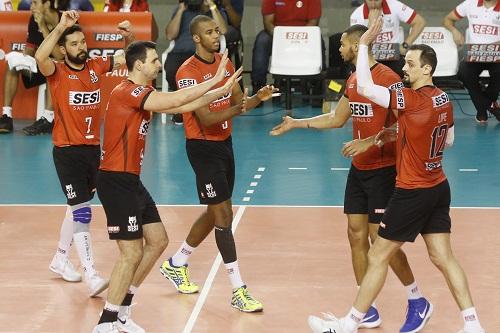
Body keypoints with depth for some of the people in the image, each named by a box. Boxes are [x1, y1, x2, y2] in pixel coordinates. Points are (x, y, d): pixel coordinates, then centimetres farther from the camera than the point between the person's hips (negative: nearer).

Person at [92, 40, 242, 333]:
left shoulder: (143, 94, 14)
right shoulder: (127, 92, -17)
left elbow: (182, 107, 14)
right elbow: (175, 100, -25)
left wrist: (221, 91, 9)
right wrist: (215, 80, -19)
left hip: (131, 181, 11)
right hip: (116, 181, -11)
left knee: (158, 241, 14)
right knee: (132, 253, -9)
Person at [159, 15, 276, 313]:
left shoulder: (225, 63, 7)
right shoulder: (188, 72, -18)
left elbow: (238, 102, 9)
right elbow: (206, 119, -23)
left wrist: (258, 97, -12)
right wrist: (237, 108, -36)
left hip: (224, 143, 8)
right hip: (203, 147, -8)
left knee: (215, 213, 17)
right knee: (223, 216, -8)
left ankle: (177, 264, 36)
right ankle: (239, 291, -6)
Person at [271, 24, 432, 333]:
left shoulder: (388, 79, -17)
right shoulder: (353, 80, 10)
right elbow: (337, 118, 23)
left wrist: (370, 141, -31)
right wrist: (295, 123, 21)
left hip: (383, 170, -8)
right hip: (359, 169, 8)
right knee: (357, 235, 6)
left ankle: (418, 302, 10)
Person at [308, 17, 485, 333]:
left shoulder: (413, 100, -21)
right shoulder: (444, 99, 4)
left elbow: (366, 88, -25)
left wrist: (365, 44, -18)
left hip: (413, 193, -8)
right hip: (439, 188, 8)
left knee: (378, 258, 3)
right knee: (443, 257, 11)